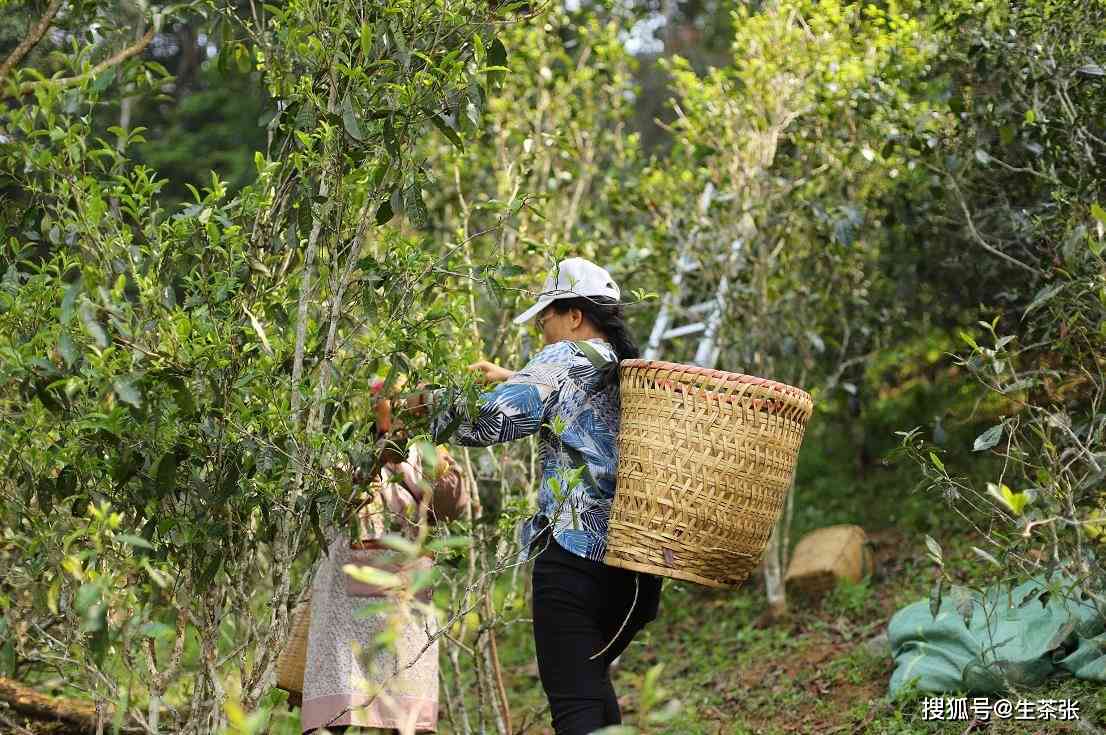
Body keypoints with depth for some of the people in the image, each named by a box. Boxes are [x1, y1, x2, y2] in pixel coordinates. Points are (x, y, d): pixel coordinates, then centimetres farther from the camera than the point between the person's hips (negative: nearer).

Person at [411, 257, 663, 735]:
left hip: (575, 554, -8)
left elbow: (491, 419, -13)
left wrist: (435, 400, 4)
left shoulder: (565, 360, -5)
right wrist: (512, 380, 34)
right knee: (591, 676, 25)